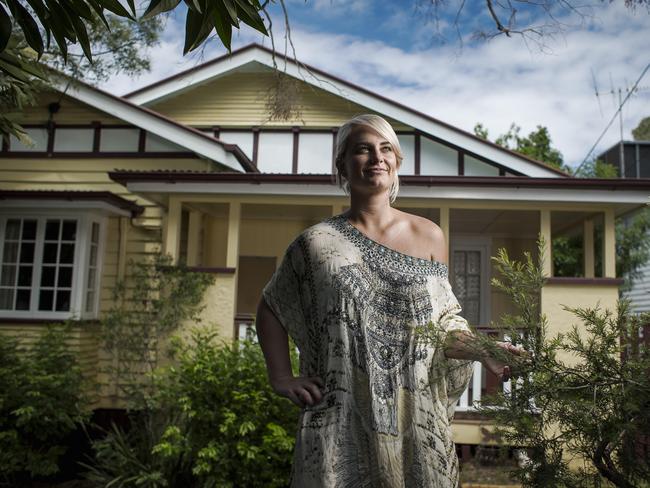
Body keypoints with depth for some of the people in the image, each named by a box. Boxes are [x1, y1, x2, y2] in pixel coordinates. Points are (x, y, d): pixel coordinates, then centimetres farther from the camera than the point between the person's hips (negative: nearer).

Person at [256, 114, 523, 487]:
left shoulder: (429, 236, 4)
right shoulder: (318, 243, 0)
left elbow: (441, 325, 7)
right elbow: (271, 309, 10)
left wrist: (482, 351, -10)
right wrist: (282, 378, 2)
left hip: (416, 417, 2)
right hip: (341, 419, -1)